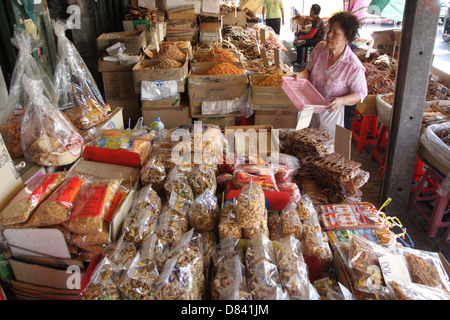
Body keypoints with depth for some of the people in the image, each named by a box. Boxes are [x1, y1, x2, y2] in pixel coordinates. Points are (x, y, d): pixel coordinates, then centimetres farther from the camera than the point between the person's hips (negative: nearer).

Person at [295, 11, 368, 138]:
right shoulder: (319, 48, -8)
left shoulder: (353, 66, -23)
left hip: (332, 112, -5)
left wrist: (341, 101, -33)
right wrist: (302, 75, -15)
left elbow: (360, 93, -15)